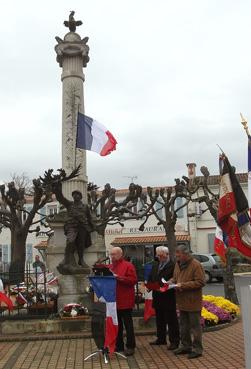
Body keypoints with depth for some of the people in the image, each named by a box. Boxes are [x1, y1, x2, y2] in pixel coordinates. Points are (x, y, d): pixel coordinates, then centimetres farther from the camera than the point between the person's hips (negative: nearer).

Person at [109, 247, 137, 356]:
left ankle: (130, 346, 7)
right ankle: (118, 345, 23)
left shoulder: (128, 266, -5)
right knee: (117, 324, 13)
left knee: (128, 323, 0)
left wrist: (118, 277, -20)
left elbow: (133, 280, -15)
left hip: (125, 301, -7)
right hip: (114, 300, 7)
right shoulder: (110, 267, 15)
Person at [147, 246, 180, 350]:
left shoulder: (172, 265, -13)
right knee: (160, 320, 18)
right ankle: (161, 339, 31)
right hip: (157, 297, 8)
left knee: (171, 320, 0)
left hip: (168, 298, -8)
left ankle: (174, 341, 9)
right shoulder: (155, 265, 13)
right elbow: (151, 278, 18)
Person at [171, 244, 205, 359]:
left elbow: (200, 282, -19)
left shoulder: (196, 265, -15)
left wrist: (183, 285, -21)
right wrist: (171, 282, -1)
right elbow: (175, 278, 22)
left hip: (193, 301, -8)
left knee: (195, 326, 2)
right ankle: (186, 346, 30)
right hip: (182, 301, 8)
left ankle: (197, 349, 13)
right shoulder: (178, 264, 9)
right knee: (183, 325, 17)